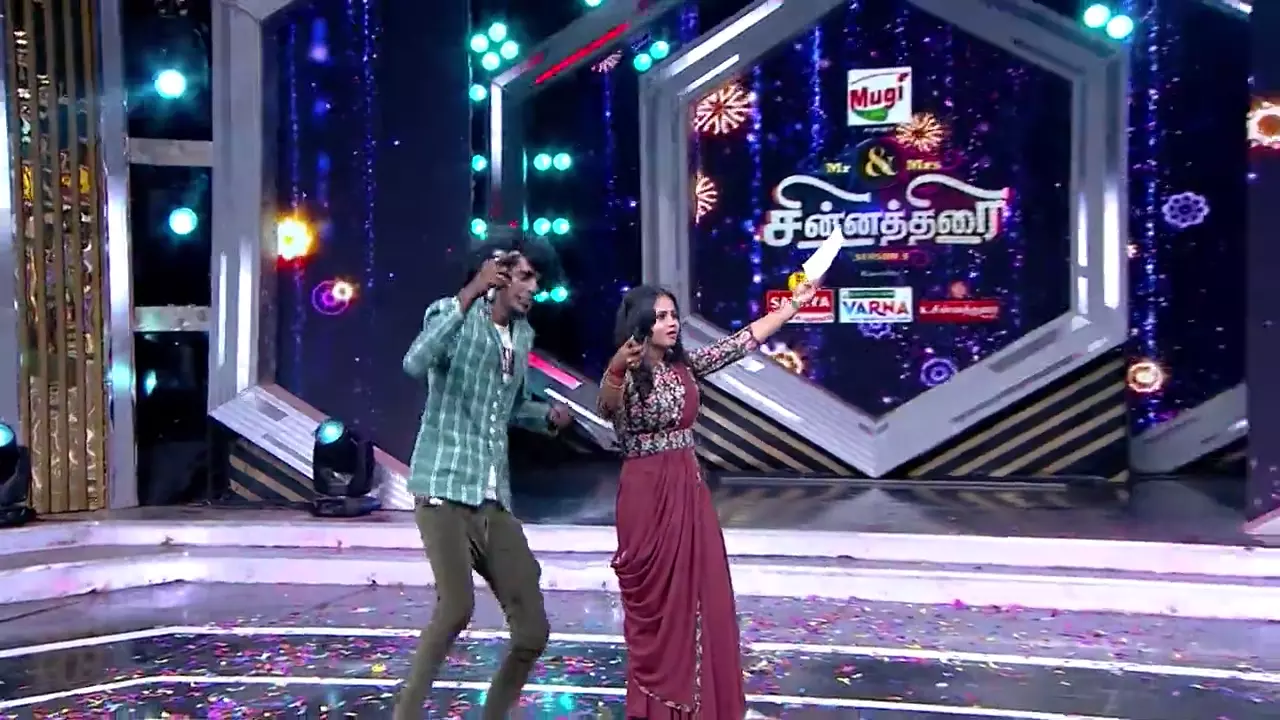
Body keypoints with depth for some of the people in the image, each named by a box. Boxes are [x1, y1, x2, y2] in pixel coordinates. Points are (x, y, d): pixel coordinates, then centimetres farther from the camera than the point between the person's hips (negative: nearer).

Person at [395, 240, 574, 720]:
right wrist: (469, 294, -30)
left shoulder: (524, 336, 15)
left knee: (533, 631, 4)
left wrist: (548, 417, 8)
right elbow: (415, 364, -26)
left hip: (496, 500, 7)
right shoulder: (451, 312, -4)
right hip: (445, 489, -7)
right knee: (456, 608, -26)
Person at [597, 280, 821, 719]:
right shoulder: (626, 376, -13)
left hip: (688, 490, 6)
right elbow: (606, 408, -35)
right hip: (647, 494, -6)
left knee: (700, 595, 9)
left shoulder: (685, 365, 6)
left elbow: (744, 340, 11)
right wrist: (617, 369, -55)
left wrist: (794, 305, 10)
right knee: (655, 601, 4)